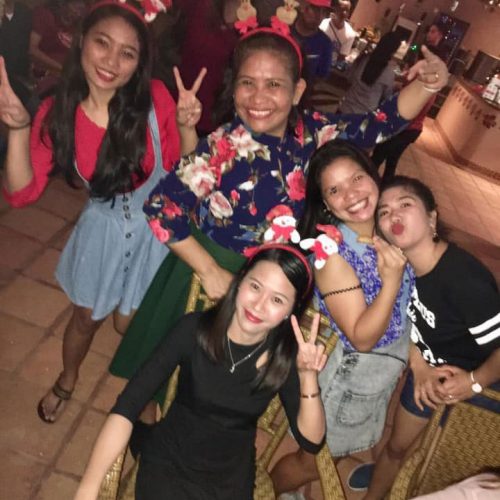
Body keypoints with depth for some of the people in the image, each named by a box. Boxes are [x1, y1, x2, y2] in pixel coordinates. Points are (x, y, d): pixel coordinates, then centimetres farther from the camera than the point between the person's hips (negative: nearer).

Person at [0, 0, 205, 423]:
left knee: (131, 323, 17)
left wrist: (186, 126, -27)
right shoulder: (57, 113, -16)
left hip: (155, 229, -1)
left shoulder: (155, 98, -20)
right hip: (102, 229, 1)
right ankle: (68, 380, 56)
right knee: (86, 317, 22)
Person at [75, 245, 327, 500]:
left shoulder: (284, 355, -12)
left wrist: (308, 377, -27)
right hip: (168, 462, -3)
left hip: (232, 478, 3)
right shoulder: (195, 328, -18)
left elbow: (312, 441, -11)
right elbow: (127, 406, -21)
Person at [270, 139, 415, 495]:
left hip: (389, 370, 6)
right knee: (313, 460, 17)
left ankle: (304, 488, 58)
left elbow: (409, 303, 3)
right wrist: (391, 280, -35)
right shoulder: (331, 252, -29)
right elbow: (362, 338, -26)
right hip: (349, 375, -6)